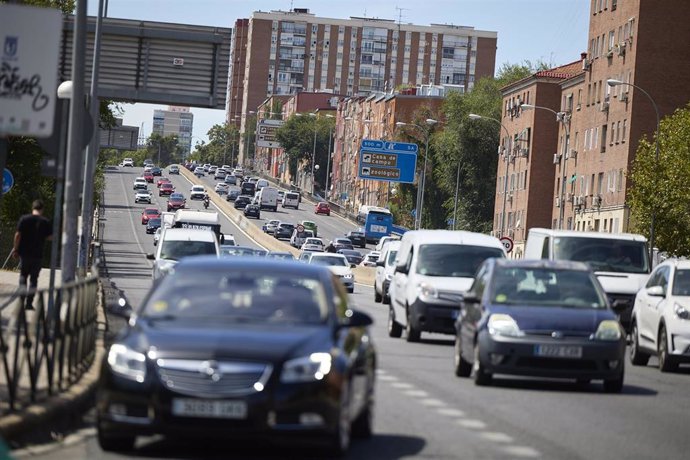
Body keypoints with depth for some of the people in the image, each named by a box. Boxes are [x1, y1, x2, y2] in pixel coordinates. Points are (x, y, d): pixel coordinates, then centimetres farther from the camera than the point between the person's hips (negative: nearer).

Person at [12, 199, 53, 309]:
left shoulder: (24, 219, -4)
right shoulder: (45, 222, -4)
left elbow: (18, 235, -6)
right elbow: (50, 237, -2)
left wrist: (15, 249, 4)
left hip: (24, 253, 0)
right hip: (37, 255, 0)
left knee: (23, 276, 15)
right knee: (33, 279, 7)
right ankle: (29, 303, 4)